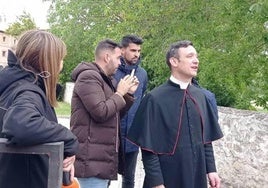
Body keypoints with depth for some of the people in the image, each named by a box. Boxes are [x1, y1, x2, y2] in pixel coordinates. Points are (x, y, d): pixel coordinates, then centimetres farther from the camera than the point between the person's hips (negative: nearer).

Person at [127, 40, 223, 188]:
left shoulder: (200, 96, 4)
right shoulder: (155, 98, -13)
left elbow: (206, 137, 11)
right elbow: (148, 146, -13)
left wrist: (211, 169, 7)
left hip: (197, 176, 5)